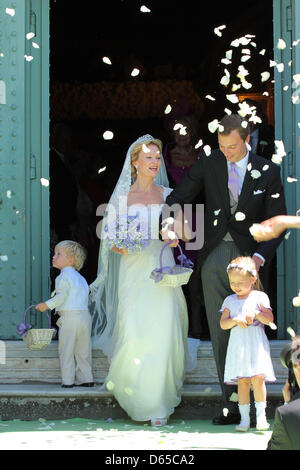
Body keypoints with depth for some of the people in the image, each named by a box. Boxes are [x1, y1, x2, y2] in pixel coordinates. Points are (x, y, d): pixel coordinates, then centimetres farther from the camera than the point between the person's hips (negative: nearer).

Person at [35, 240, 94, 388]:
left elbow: (62, 296, -16)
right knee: (83, 351, 13)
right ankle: (86, 379, 14)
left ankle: (67, 381, -1)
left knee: (66, 351, 0)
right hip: (85, 315, 8)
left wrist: (47, 304, -9)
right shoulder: (81, 278, 20)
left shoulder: (63, 276, -5)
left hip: (69, 317, -8)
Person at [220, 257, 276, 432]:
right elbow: (223, 323, 5)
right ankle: (244, 418, 5)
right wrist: (235, 320, -14)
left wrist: (256, 314, -19)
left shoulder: (260, 297, 3)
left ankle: (261, 416, -4)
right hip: (238, 344, 3)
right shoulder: (230, 300, 11)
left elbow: (270, 319, -3)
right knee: (242, 381, 0)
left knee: (258, 378, -14)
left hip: (256, 344, -2)